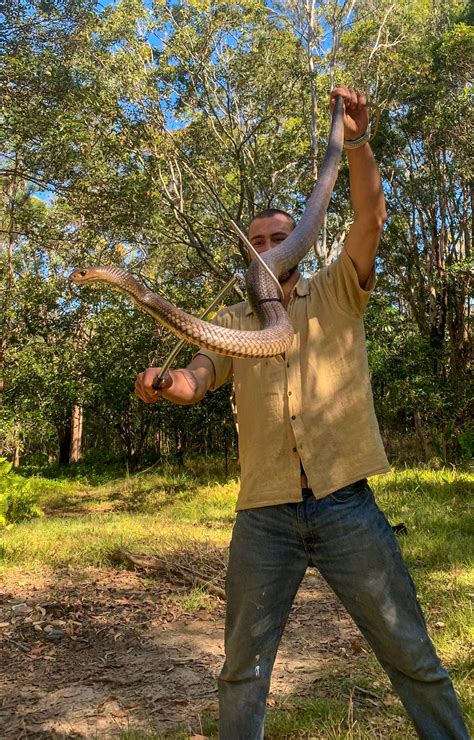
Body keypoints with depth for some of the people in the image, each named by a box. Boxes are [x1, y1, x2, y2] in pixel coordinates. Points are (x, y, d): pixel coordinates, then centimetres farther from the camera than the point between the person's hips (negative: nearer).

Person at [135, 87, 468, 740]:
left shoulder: (337, 294, 9)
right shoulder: (234, 321, 14)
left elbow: (371, 219, -4)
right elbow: (204, 369, -3)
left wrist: (355, 141, -17)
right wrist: (175, 385, -26)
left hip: (347, 506, -1)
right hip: (263, 515, 2)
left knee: (412, 656, 9)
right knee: (243, 668, 12)